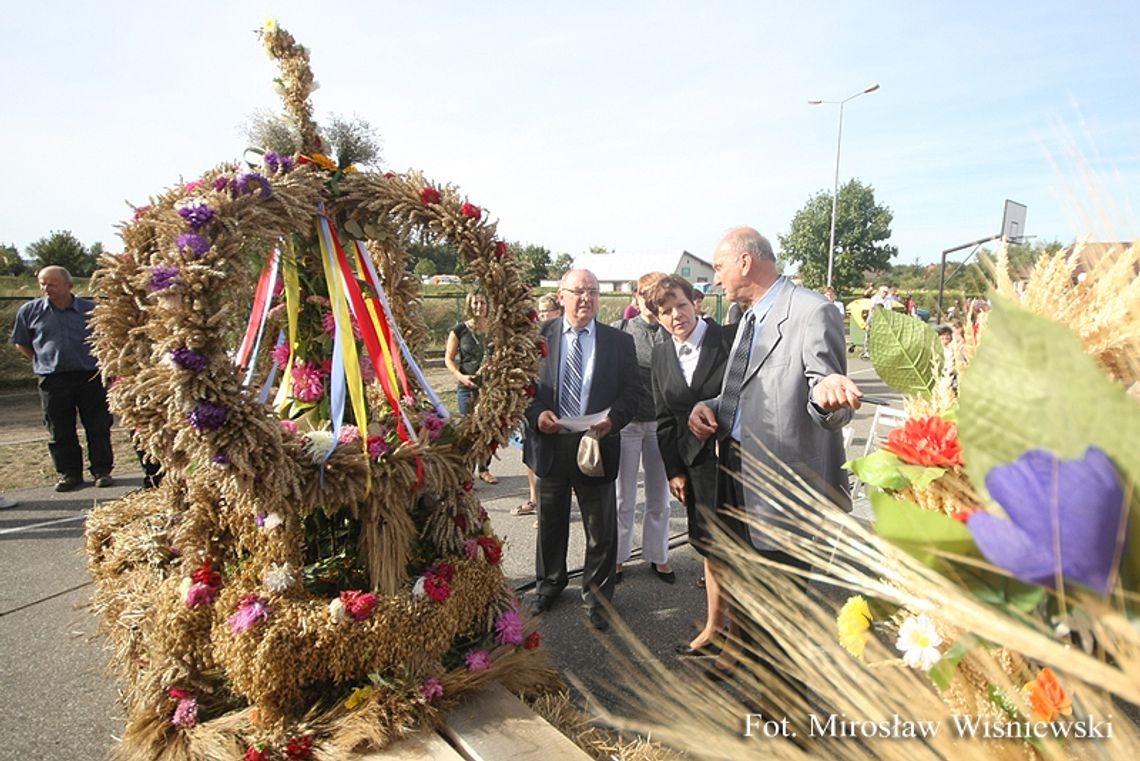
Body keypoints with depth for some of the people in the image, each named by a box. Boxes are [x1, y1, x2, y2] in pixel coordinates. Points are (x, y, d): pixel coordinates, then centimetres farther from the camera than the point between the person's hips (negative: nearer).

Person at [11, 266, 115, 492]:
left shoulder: (91, 310, 1)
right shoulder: (30, 311, 3)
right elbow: (21, 343, 15)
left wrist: (100, 362, 6)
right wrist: (44, 361, 9)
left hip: (91, 377, -1)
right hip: (53, 381, 1)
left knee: (98, 428, 4)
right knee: (60, 431, 7)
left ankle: (102, 470, 15)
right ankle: (69, 473, 19)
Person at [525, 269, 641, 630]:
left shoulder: (619, 342, 1)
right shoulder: (538, 337, 1)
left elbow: (632, 389, -1)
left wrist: (612, 418, -18)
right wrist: (537, 413, -16)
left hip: (597, 444, -1)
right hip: (550, 444, 1)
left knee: (601, 530, 10)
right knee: (550, 523, 19)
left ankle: (597, 595, 32)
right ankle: (549, 584, 42)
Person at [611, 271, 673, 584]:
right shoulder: (620, 329, -3)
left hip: (661, 423, 2)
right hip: (625, 421, -1)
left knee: (659, 497, 14)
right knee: (624, 497, 10)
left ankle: (657, 555, 32)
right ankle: (619, 555, 28)